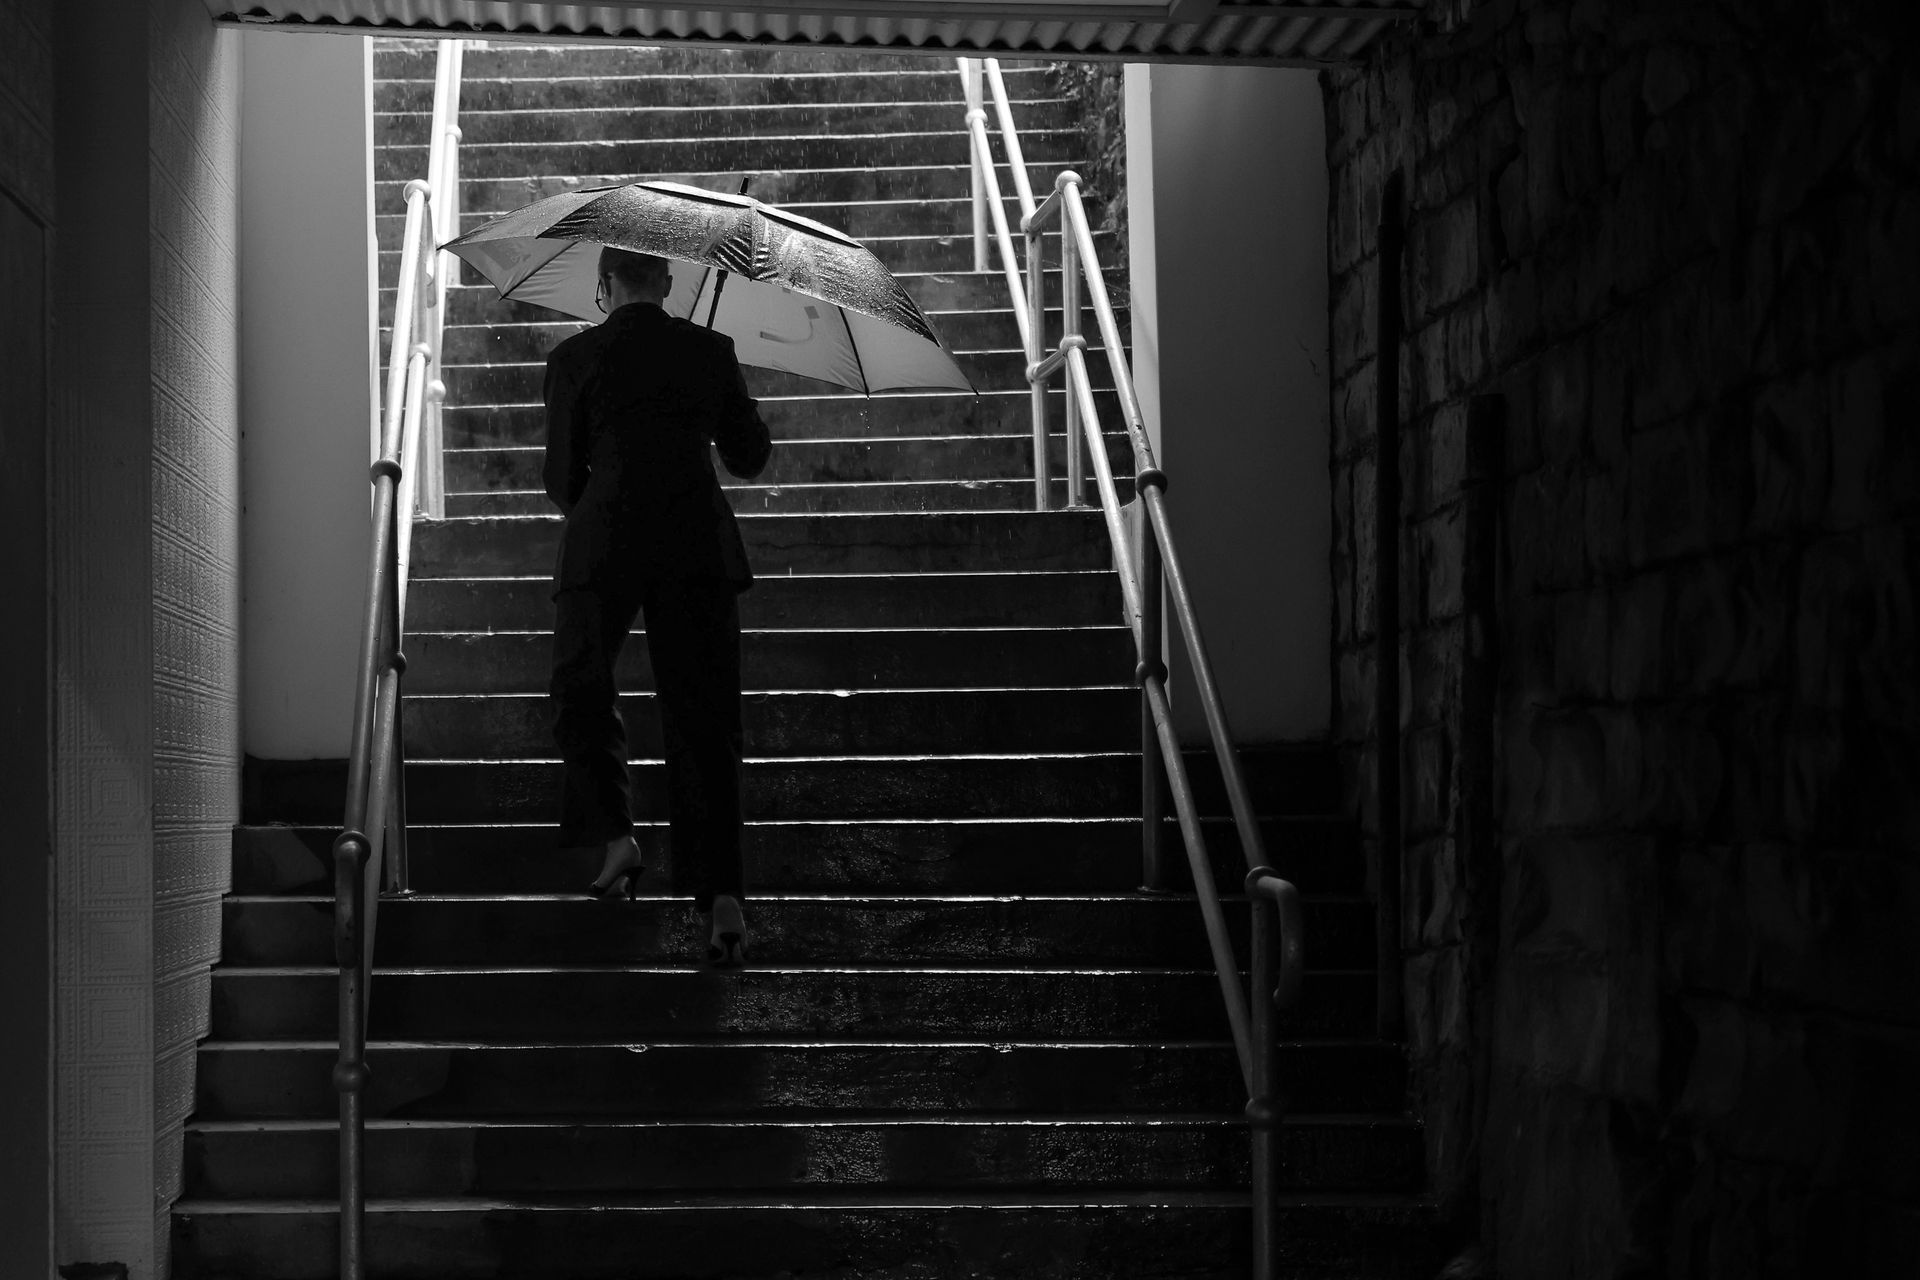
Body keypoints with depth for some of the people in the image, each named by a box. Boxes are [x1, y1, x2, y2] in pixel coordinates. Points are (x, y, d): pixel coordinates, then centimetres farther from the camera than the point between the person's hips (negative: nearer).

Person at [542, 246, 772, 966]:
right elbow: (750, 458, 14)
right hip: (700, 548, 2)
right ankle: (721, 893, -5)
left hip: (603, 547, -1)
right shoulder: (709, 351, 5)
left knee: (581, 692, 19)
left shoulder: (574, 359, 0)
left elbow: (563, 481, 4)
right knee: (703, 718, 5)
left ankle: (615, 833, -2)